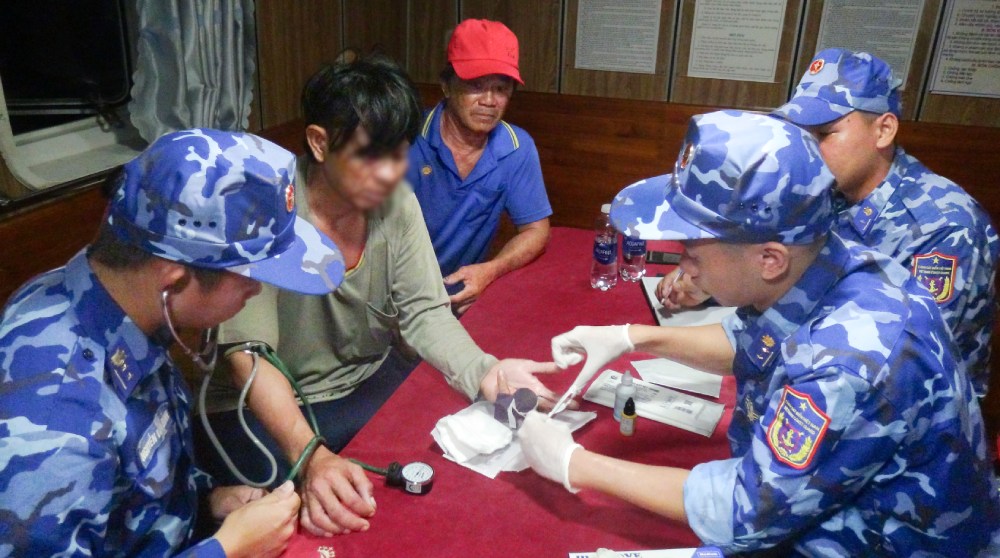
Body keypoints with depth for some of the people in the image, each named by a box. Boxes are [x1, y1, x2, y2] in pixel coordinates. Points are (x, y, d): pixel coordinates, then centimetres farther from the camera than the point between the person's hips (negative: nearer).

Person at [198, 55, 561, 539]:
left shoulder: (396, 200, -9)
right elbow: (251, 358, -29)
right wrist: (311, 457, -45)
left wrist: (483, 371, -29)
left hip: (371, 380, 5)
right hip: (268, 407, -4)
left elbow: (424, 314, -9)